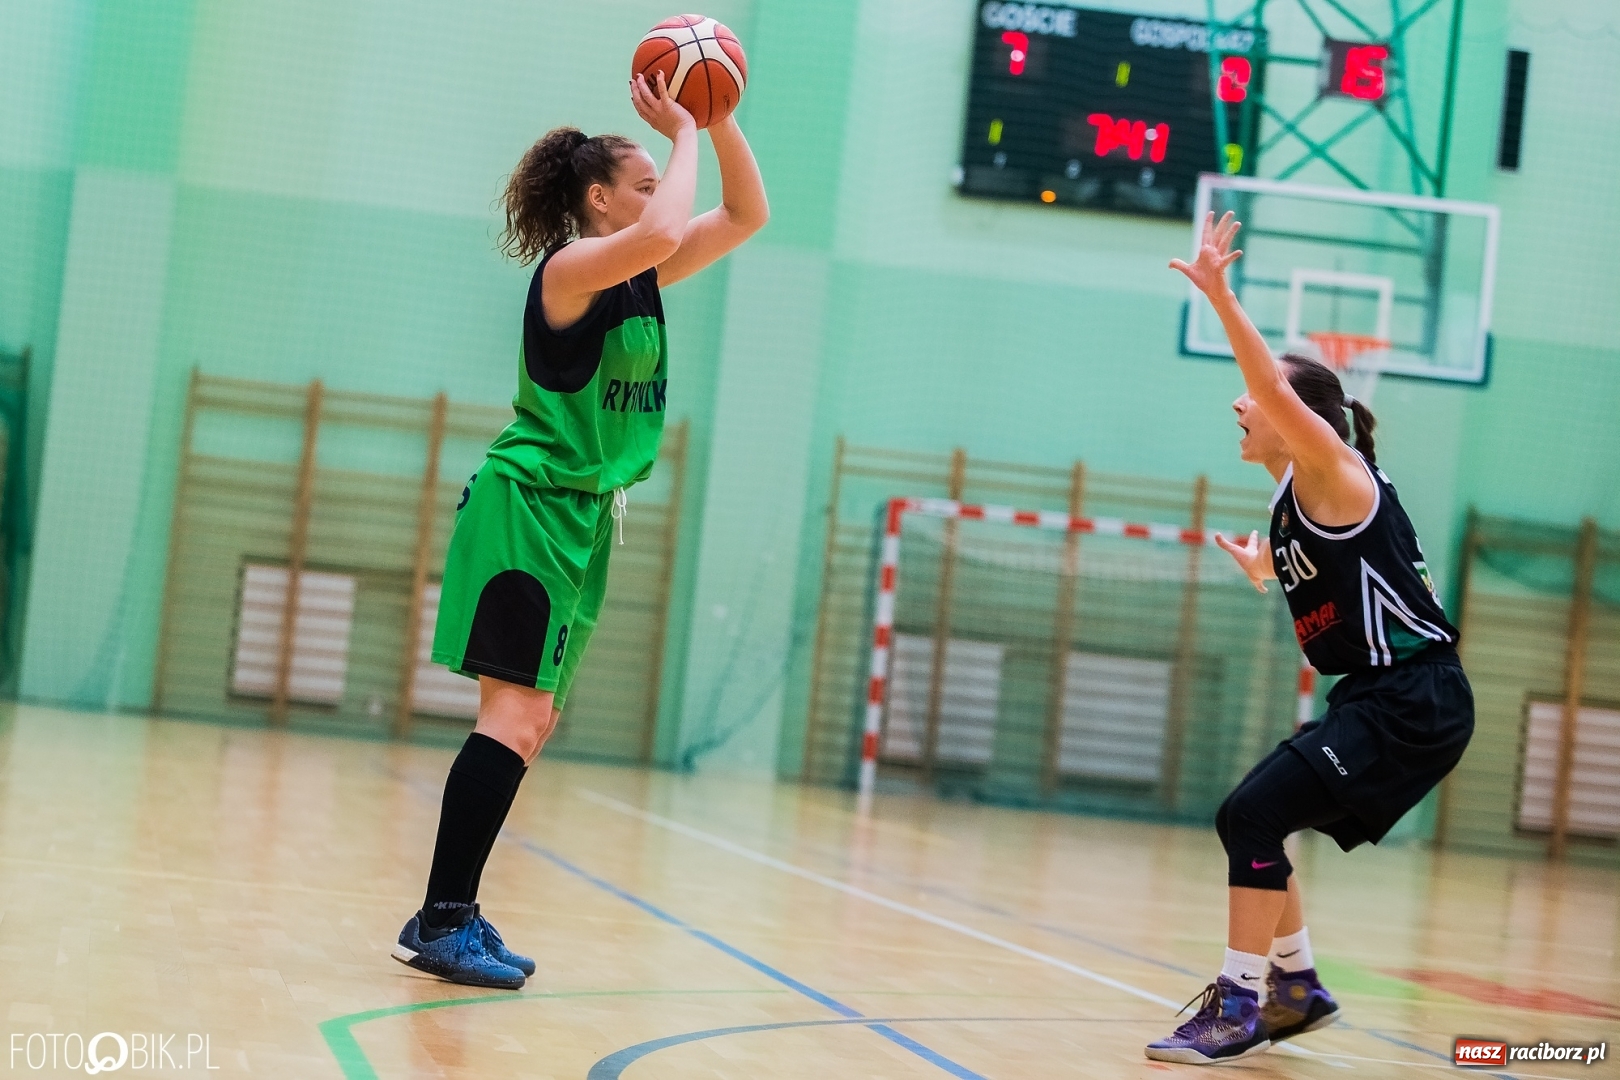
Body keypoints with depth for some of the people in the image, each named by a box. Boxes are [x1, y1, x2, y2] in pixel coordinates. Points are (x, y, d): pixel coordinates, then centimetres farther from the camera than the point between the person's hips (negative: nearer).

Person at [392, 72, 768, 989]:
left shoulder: (642, 279, 13)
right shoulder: (570, 268, -11)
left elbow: (747, 216, 17)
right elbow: (662, 233, -32)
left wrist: (719, 121, 5)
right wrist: (684, 134, -17)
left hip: (581, 519, 9)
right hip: (529, 508, -9)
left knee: (531, 720, 8)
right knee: (517, 715, -15)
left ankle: (450, 917, 12)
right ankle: (443, 924, -14)